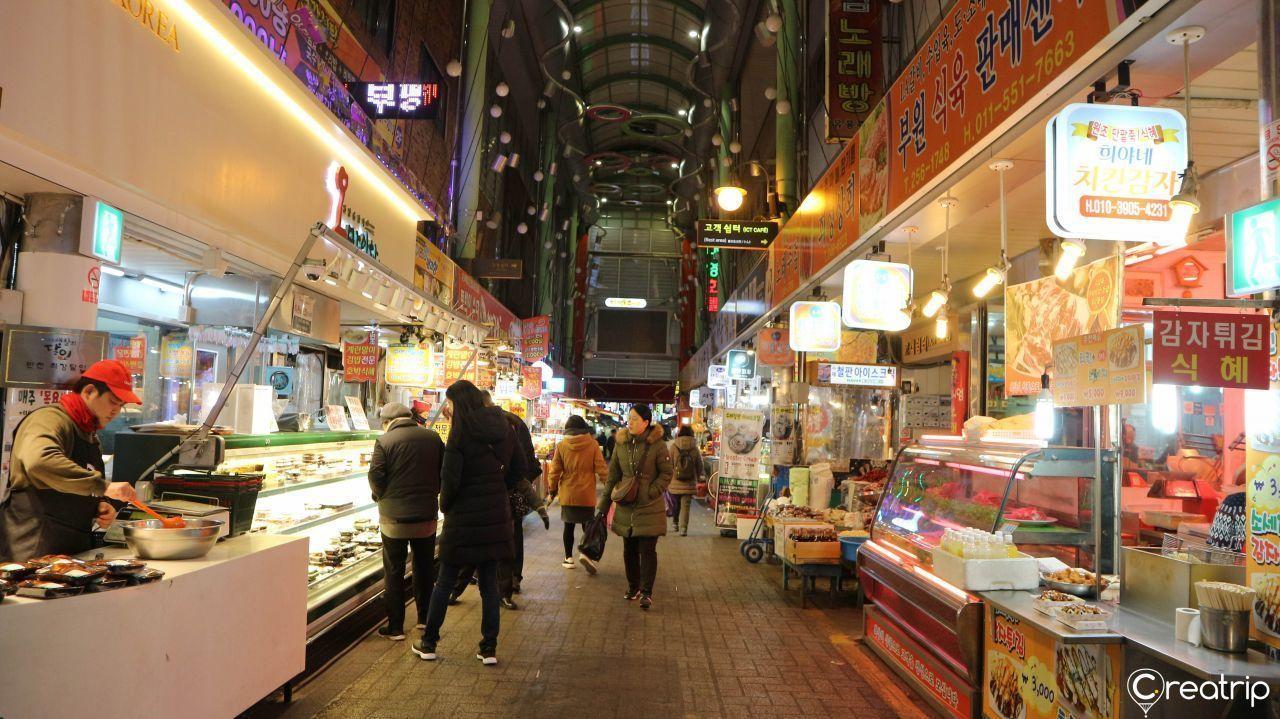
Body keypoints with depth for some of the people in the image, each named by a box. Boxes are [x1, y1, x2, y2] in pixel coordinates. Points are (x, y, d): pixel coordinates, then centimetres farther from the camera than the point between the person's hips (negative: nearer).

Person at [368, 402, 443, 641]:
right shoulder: (433, 438, -1)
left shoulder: (384, 442, -11)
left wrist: (383, 497, 7)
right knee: (424, 569, 20)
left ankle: (395, 627, 13)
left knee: (394, 573, 8)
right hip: (427, 516, 4)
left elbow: (375, 477, -13)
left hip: (394, 518, -3)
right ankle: (425, 619, 31)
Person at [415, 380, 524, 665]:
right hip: (496, 516, 5)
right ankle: (489, 649, 14)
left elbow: (450, 477, -17)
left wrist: (445, 505, 0)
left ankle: (428, 643, 20)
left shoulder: (462, 430, -14)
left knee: (444, 582, 10)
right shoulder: (503, 426, 4)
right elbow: (519, 468, 9)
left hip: (464, 516, -5)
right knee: (489, 583, 11)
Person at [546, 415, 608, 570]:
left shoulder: (561, 446, -5)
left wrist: (552, 490, 11)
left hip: (567, 494, 1)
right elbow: (601, 469, -6)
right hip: (587, 494, -1)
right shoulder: (593, 445, -7)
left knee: (569, 526, 14)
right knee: (587, 525, 9)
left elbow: (554, 471, -1)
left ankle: (568, 558, 18)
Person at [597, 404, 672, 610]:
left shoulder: (657, 445, -8)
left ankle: (646, 592, 7)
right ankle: (633, 586, 29)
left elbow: (666, 473, -3)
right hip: (626, 508, 4)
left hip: (649, 508, -4)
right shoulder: (621, 444, 4)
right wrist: (603, 506, 9)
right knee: (629, 550, 13)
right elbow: (613, 476, 10)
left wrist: (649, 492, -15)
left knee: (647, 550, -3)